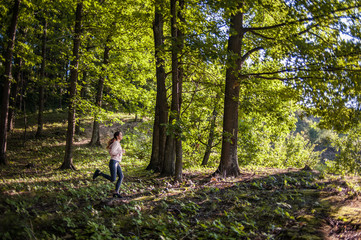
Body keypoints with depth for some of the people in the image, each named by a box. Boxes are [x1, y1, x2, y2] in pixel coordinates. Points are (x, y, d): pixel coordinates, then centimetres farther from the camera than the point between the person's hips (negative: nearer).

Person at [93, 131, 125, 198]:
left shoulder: (117, 143, 16)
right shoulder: (116, 143, -13)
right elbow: (112, 152, -24)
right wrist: (121, 151, -14)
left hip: (117, 163, 10)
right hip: (113, 162, -9)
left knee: (121, 177, -1)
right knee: (113, 179, -9)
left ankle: (116, 192, 2)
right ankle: (99, 173, 4)